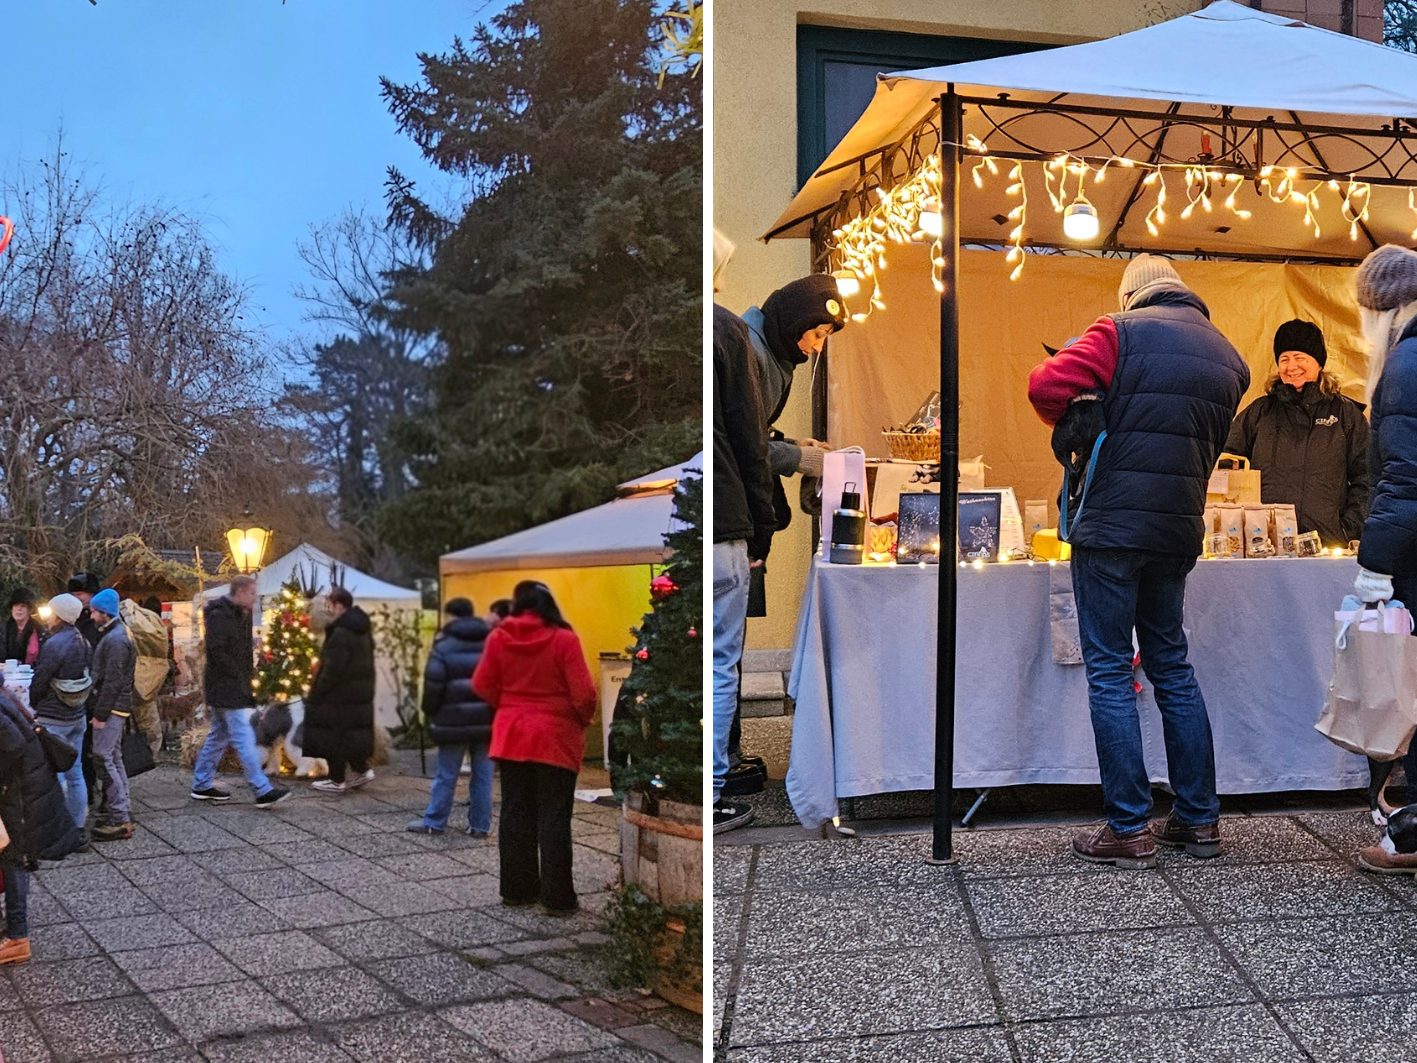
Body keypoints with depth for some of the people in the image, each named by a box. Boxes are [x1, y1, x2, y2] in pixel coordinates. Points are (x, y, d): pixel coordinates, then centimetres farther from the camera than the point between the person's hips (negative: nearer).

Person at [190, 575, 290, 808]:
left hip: (235, 686, 11)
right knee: (244, 739, -11)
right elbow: (216, 652, -21)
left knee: (218, 736, 16)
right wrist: (238, 675, -16)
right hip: (226, 688, -11)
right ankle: (263, 791, -13)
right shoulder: (219, 615, -15)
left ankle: (202, 785, 24)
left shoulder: (238, 616, 16)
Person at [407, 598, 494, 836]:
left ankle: (434, 822, 12)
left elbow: (433, 683, -10)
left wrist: (430, 711, 4)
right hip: (486, 719, 4)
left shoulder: (445, 645, -6)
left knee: (446, 774, 4)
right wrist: (494, 710, 12)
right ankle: (480, 824, 9)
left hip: (454, 719, -3)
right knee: (482, 774, 7)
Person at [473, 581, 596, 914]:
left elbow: (482, 686, 2)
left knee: (515, 814, 12)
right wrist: (584, 719, 6)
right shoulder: (564, 639, -11)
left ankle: (517, 890, 19)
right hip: (554, 738, -3)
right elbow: (584, 693, -14)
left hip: (511, 736, 3)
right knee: (553, 818, 1)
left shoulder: (499, 637, -2)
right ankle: (557, 897, 2)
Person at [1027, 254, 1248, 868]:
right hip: (1180, 530, 6)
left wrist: (1079, 427, 4)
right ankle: (1199, 818, 19)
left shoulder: (1123, 332, -5)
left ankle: (1130, 829, -1)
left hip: (1112, 524, -6)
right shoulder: (1228, 360, 14)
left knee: (1110, 673, -1)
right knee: (1172, 667, 16)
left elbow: (1046, 385, -14)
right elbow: (1210, 445, 18)